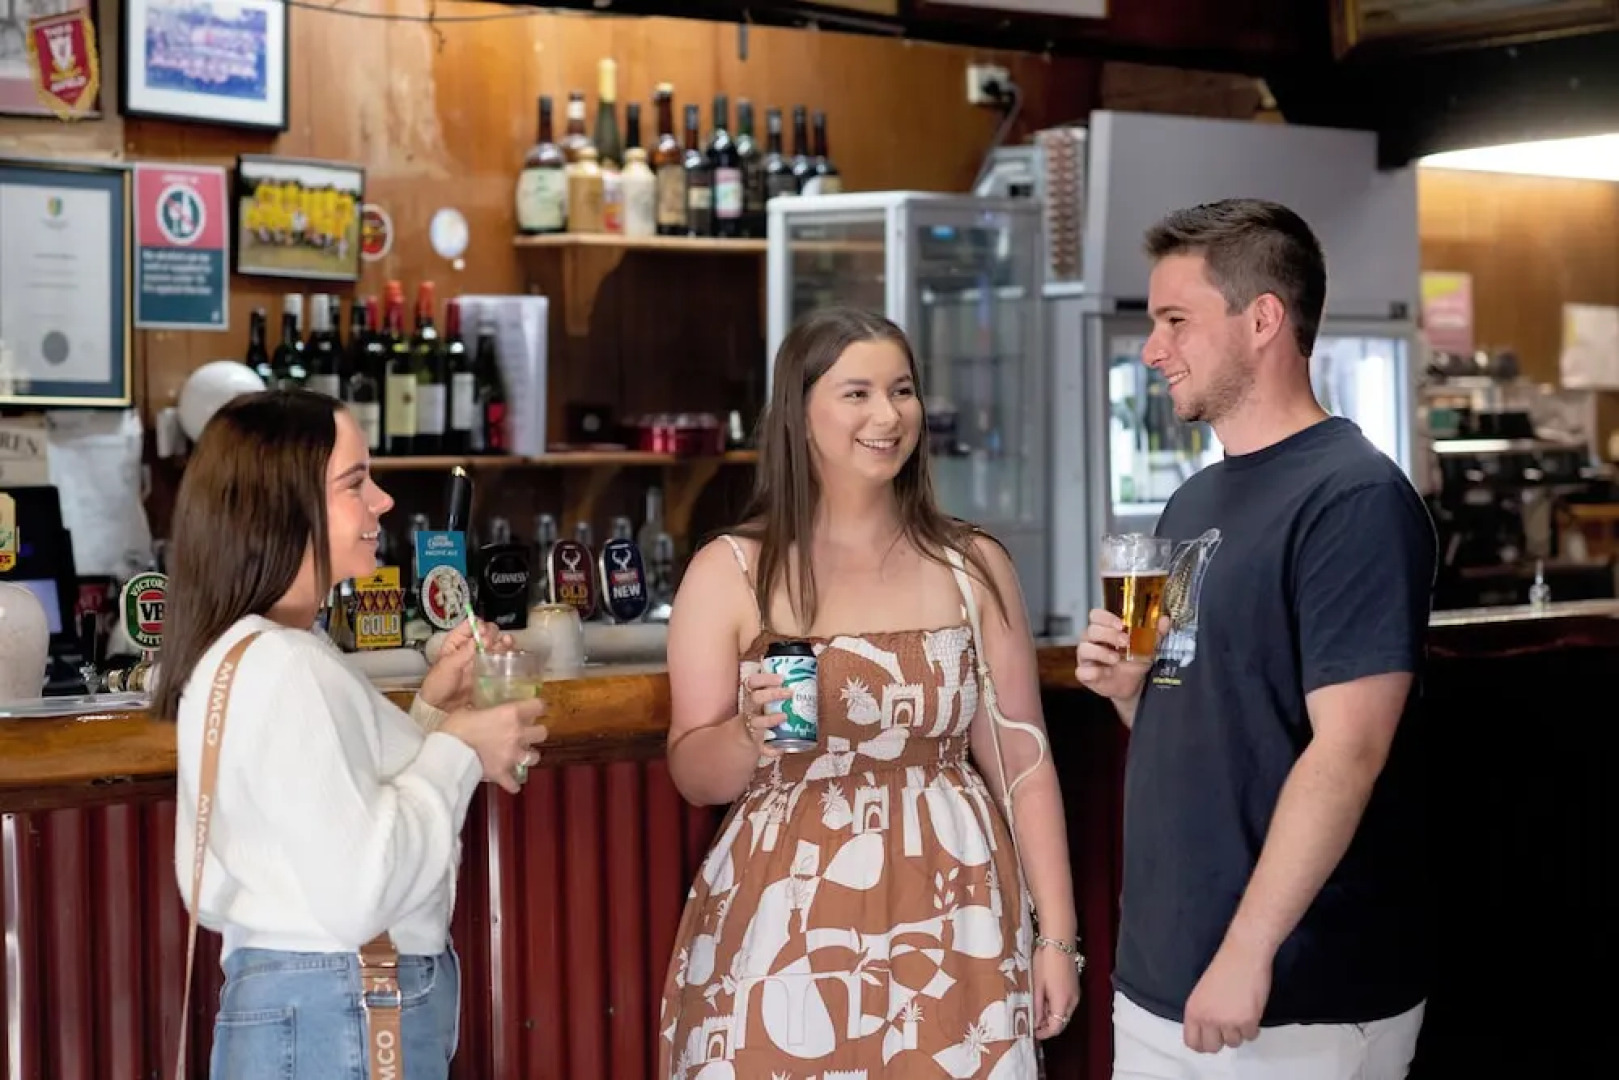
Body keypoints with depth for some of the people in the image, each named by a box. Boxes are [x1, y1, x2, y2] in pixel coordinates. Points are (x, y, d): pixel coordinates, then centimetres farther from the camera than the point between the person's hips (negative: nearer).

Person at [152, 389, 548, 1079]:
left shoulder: (267, 652, 12)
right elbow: (353, 891, -26)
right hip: (334, 1022, -10)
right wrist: (459, 752, -14)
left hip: (312, 1002, 10)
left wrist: (430, 710, 6)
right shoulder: (279, 668, -20)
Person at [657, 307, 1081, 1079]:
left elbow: (1024, 762, 5)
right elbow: (693, 776, 1)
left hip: (950, 926, 1)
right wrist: (752, 734, -20)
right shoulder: (731, 573, -1)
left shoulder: (973, 565, 4)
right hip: (785, 931, -1)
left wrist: (1056, 936, 1)